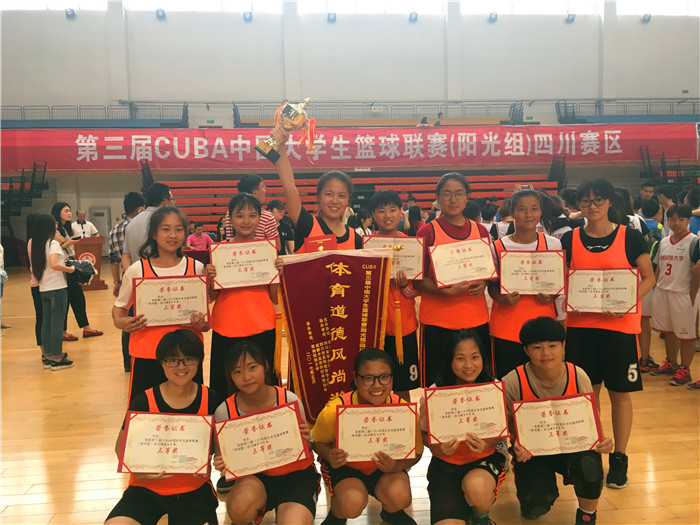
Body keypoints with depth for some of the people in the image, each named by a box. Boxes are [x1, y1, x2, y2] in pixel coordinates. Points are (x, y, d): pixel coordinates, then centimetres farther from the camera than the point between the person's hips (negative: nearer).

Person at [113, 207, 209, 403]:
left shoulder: (196, 268, 3)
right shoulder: (137, 270, 0)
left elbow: (207, 321, 11)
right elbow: (119, 307, 12)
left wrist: (202, 324, -11)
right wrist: (120, 322, -9)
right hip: (147, 357, -1)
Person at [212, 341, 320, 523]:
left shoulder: (289, 400, -13)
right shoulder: (224, 412, -11)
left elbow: (305, 450, -3)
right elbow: (223, 457, 0)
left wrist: (305, 439, -26)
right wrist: (223, 466, -23)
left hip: (296, 473, -1)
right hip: (254, 476, 1)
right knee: (241, 503, -33)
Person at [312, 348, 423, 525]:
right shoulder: (334, 411, -26)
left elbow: (415, 451, -9)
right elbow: (318, 441, -7)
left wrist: (397, 466, -31)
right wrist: (329, 455, -31)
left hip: (385, 468, 2)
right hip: (344, 465, -2)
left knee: (399, 497, -26)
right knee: (353, 504, -30)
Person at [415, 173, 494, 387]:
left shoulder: (480, 231, 9)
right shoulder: (428, 232, -2)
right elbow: (418, 279, -3)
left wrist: (483, 283, -4)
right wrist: (447, 291, -18)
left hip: (476, 319, 3)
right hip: (438, 320, -3)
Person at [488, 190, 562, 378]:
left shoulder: (553, 244, 4)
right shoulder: (498, 247, -1)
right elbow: (492, 285, 6)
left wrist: (552, 296, -8)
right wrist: (501, 299, -14)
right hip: (507, 329, -1)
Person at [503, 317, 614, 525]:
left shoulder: (578, 377, -12)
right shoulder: (513, 383, -19)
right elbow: (505, 423, -6)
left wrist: (602, 441, -22)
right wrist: (517, 445, -27)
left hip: (572, 446, 1)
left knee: (589, 465, -34)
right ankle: (544, 487, 20)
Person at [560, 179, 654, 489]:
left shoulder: (630, 236, -3)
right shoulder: (570, 239, 2)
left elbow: (648, 278, 0)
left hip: (620, 324, -1)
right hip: (580, 324, 2)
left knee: (620, 392, 6)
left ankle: (619, 458, 22)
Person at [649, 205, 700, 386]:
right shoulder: (663, 242, 10)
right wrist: (655, 288, 9)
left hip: (683, 294, -6)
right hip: (662, 292, 6)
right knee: (668, 331, 17)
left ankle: (684, 369, 13)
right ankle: (670, 363, 32)